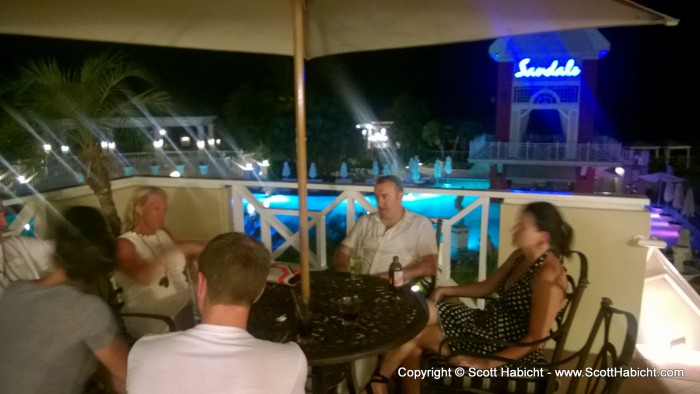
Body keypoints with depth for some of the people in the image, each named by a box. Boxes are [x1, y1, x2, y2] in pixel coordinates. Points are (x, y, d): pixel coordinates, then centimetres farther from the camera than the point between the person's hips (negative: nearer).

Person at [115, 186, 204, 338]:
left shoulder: (163, 235, 13)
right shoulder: (124, 244, -4)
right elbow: (143, 276, -24)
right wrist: (177, 249, -27)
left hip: (186, 309, 6)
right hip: (152, 321, -6)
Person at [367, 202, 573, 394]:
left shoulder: (548, 275, -24)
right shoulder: (520, 256, 3)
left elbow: (537, 337, -24)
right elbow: (487, 286, 14)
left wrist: (488, 363, -26)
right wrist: (444, 290, 3)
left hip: (508, 350, -9)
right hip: (486, 323, 9)